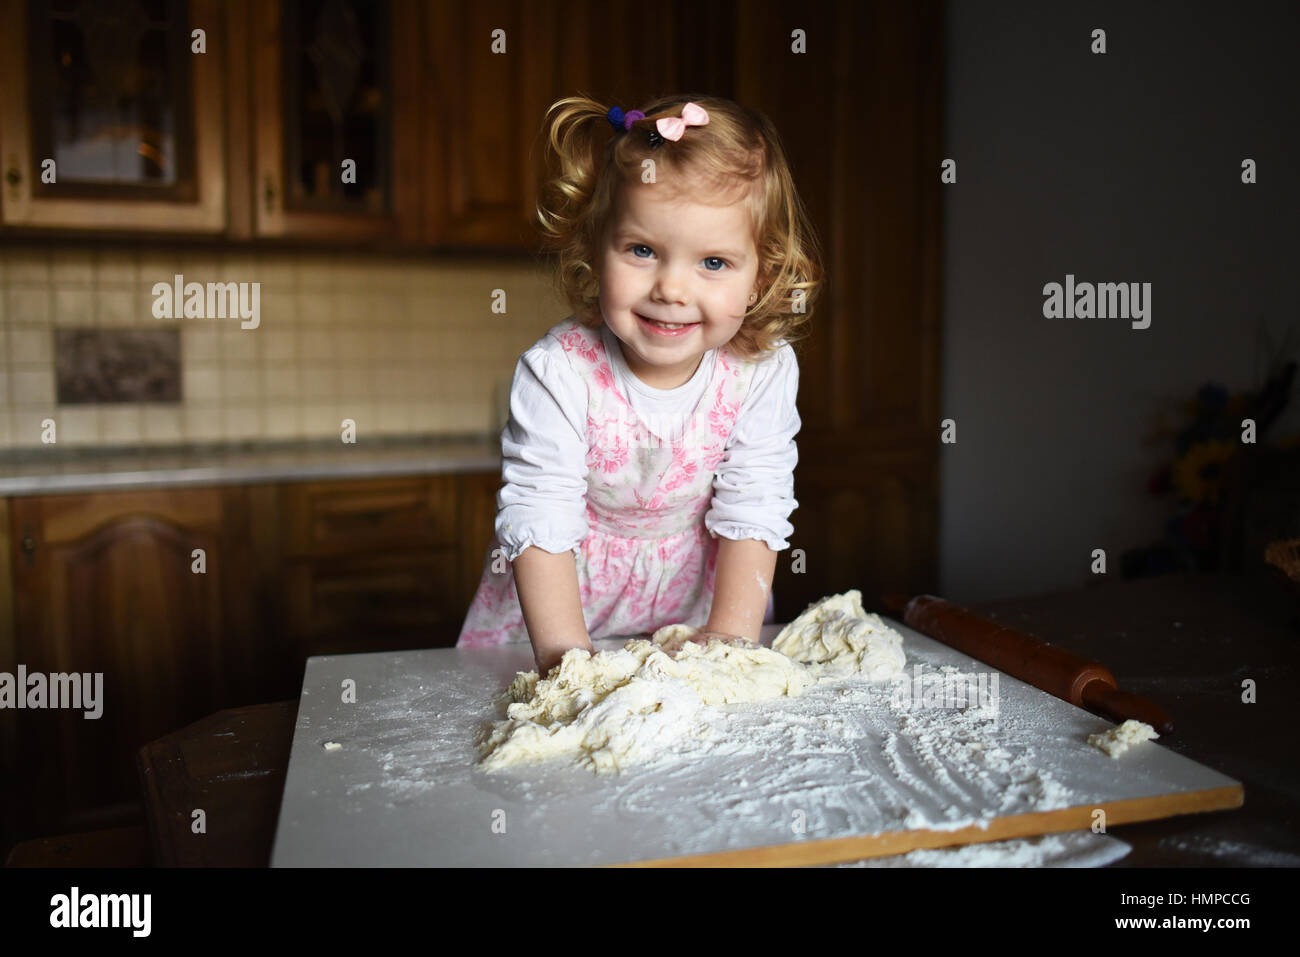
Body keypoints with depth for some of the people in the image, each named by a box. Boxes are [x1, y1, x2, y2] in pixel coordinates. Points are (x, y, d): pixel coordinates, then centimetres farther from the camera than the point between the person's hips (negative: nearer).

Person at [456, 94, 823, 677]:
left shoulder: (764, 371, -20)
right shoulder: (558, 373, -27)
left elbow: (752, 516, -16)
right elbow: (540, 517, -26)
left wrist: (729, 638, -22)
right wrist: (566, 655, -33)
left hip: (695, 590, 2)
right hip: (561, 594, -1)